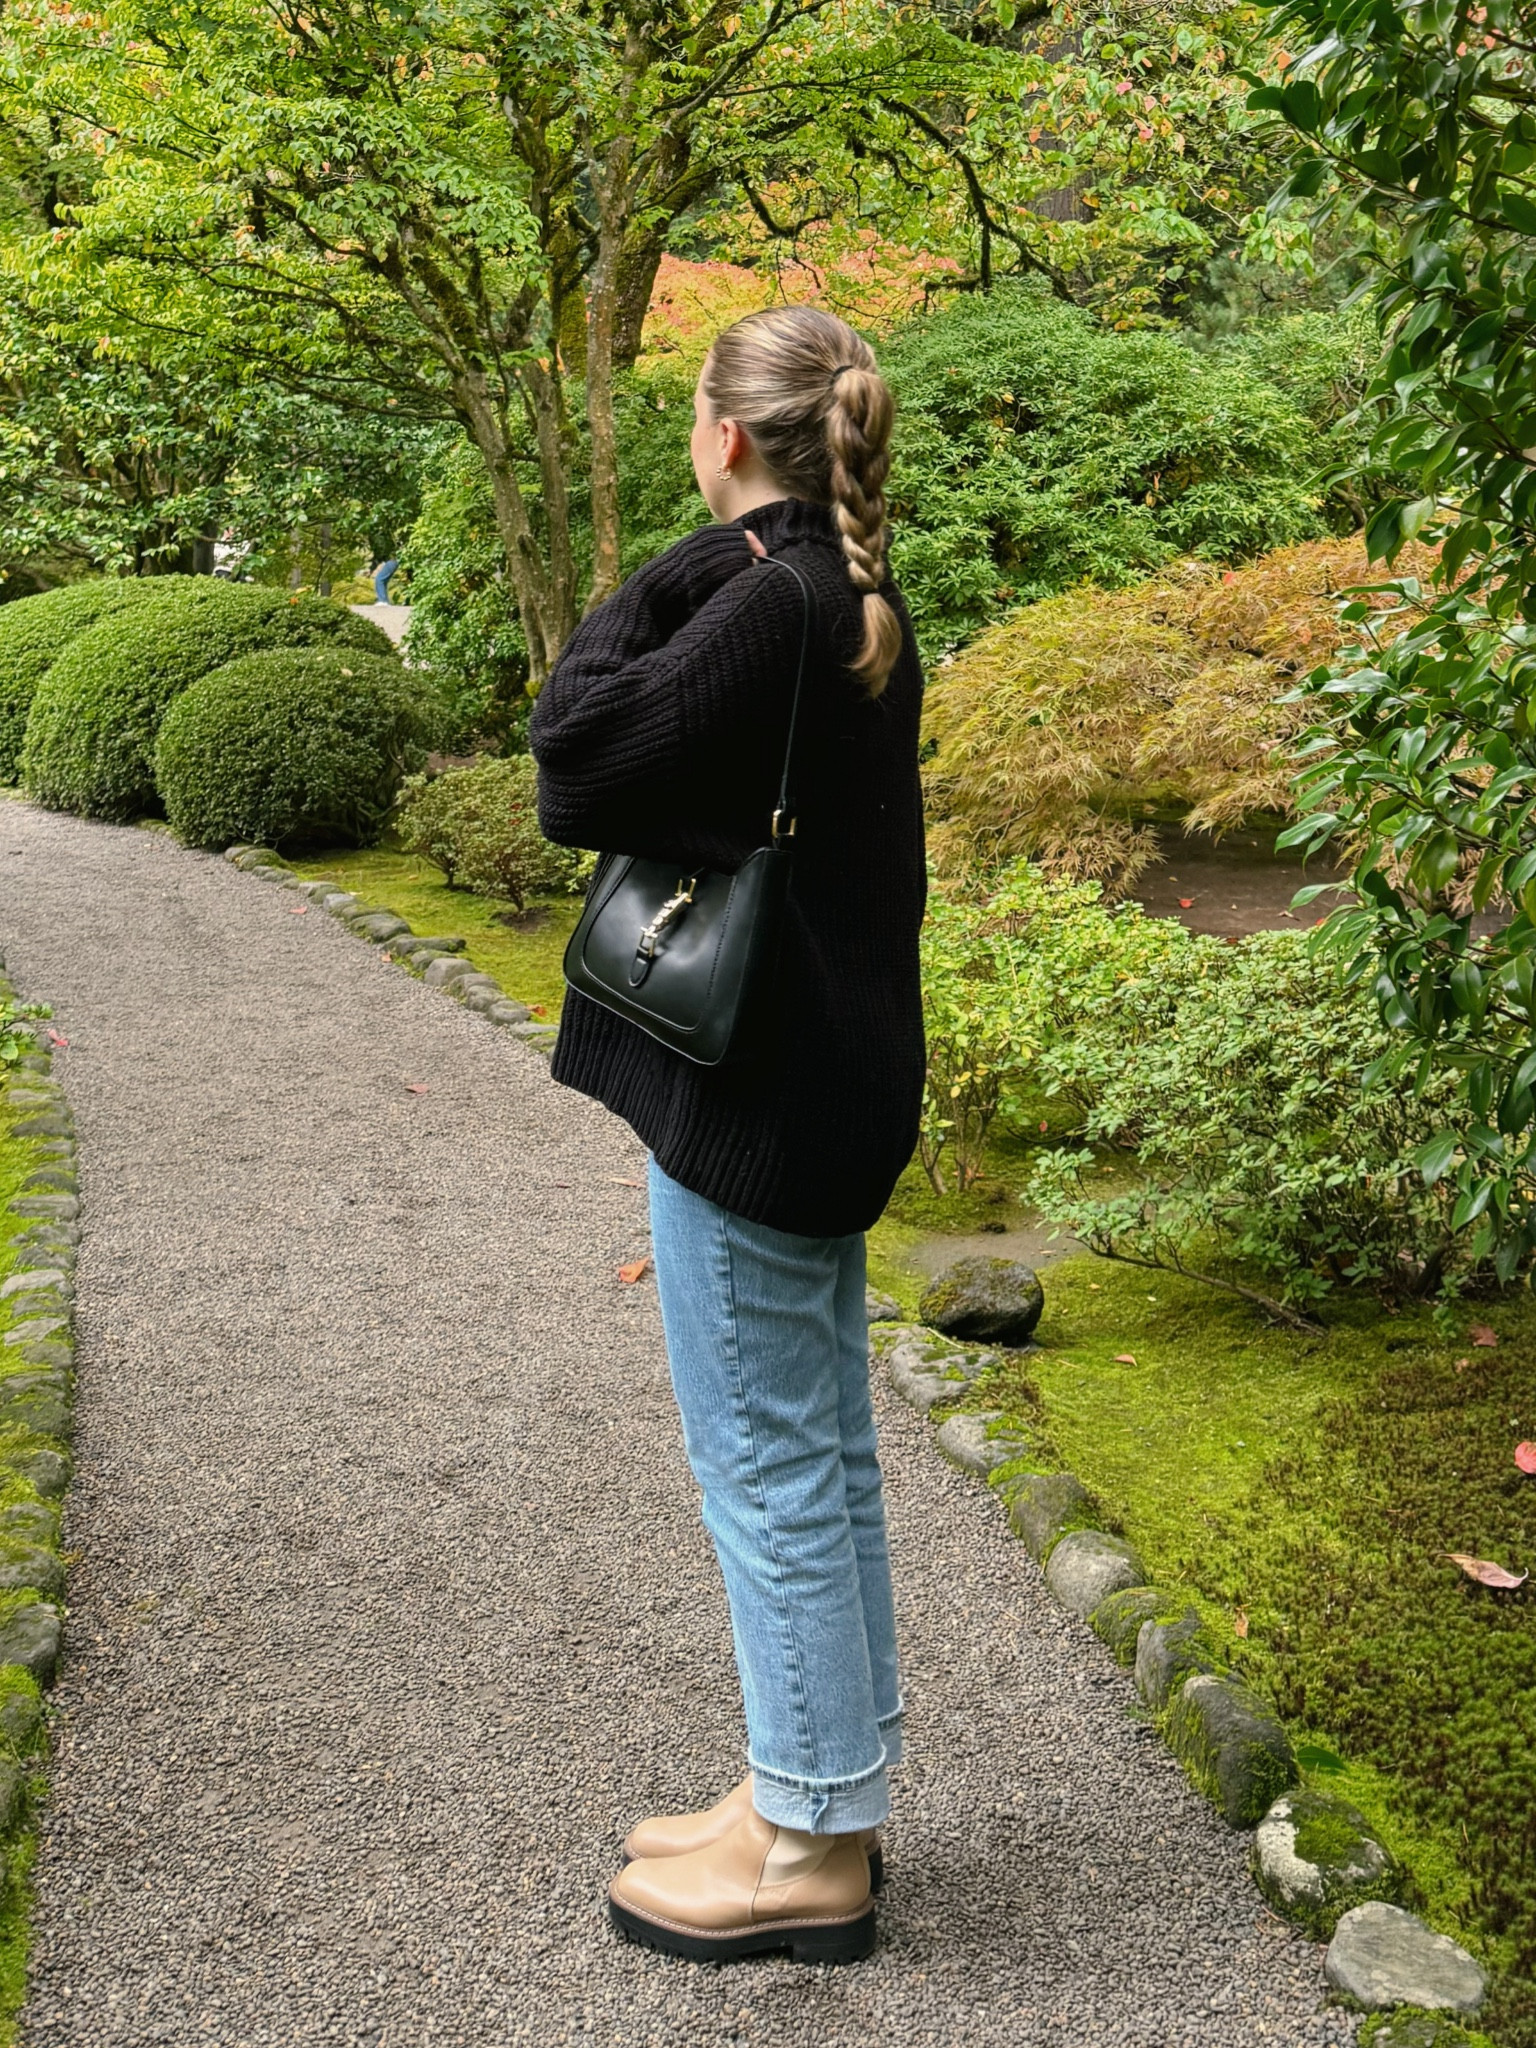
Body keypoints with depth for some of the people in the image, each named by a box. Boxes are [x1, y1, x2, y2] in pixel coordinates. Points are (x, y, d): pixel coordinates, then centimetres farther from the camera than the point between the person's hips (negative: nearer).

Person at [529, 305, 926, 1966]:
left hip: (754, 1094, -10)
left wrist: (669, 578, -12)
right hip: (833, 1081, 10)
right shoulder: (857, 601, 11)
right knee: (823, 1458, 17)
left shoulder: (767, 602, -18)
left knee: (768, 1470, 1)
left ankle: (811, 1852, 16)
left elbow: (578, 755, -20)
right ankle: (821, 1795, 32)